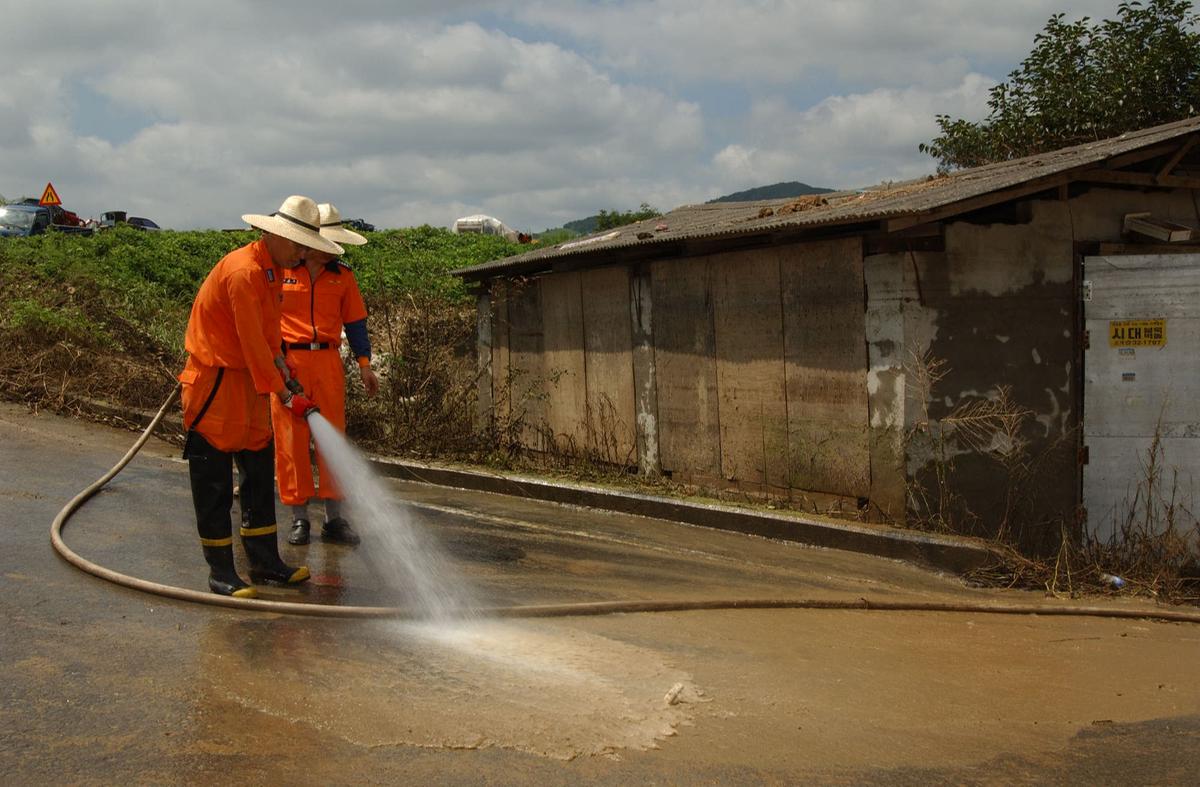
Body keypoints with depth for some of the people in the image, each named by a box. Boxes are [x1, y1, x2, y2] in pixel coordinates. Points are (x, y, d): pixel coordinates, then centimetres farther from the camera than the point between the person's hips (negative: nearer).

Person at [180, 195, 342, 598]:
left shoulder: (274, 268, 8)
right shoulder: (242, 271, -22)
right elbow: (252, 342, -22)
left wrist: (278, 359, 3)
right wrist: (283, 394, -19)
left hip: (248, 379, 10)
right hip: (214, 381, -10)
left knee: (259, 470, 12)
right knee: (214, 481, -2)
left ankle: (264, 560, 20)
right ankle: (221, 573, 5)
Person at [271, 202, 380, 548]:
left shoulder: (342, 275, 10)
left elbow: (354, 321, 14)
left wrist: (365, 363, 6)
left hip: (328, 361, 3)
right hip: (287, 361, -2)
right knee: (291, 440, -1)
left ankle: (334, 518, 8)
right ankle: (299, 518, 8)